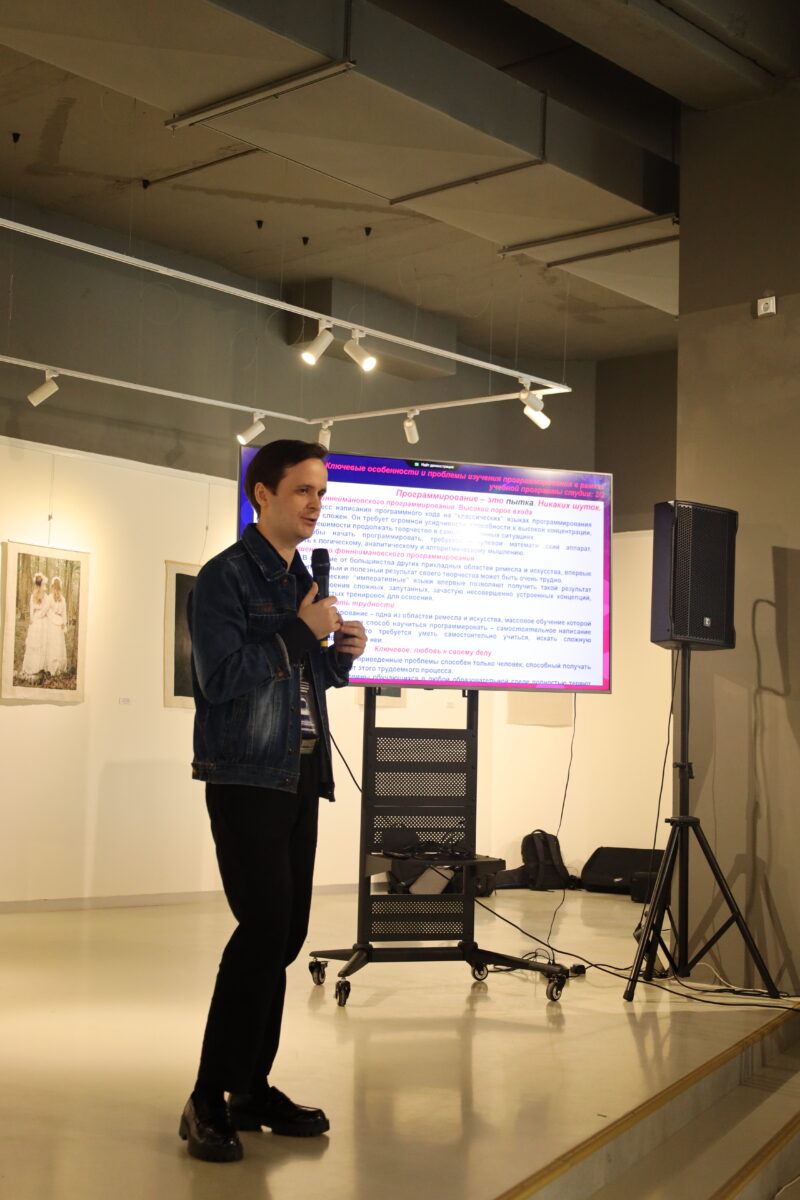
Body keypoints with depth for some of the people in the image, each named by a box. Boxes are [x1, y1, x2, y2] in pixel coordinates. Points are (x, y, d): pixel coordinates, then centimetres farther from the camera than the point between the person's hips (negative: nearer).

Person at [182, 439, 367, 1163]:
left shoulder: (304, 582, 17)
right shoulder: (225, 577, -8)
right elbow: (223, 677, -18)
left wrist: (342, 655, 4)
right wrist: (303, 632, -14)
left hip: (300, 778, 8)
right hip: (246, 776, -8)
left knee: (284, 935, 7)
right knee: (265, 926, -15)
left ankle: (252, 1089, 18)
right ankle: (209, 1102, -5)